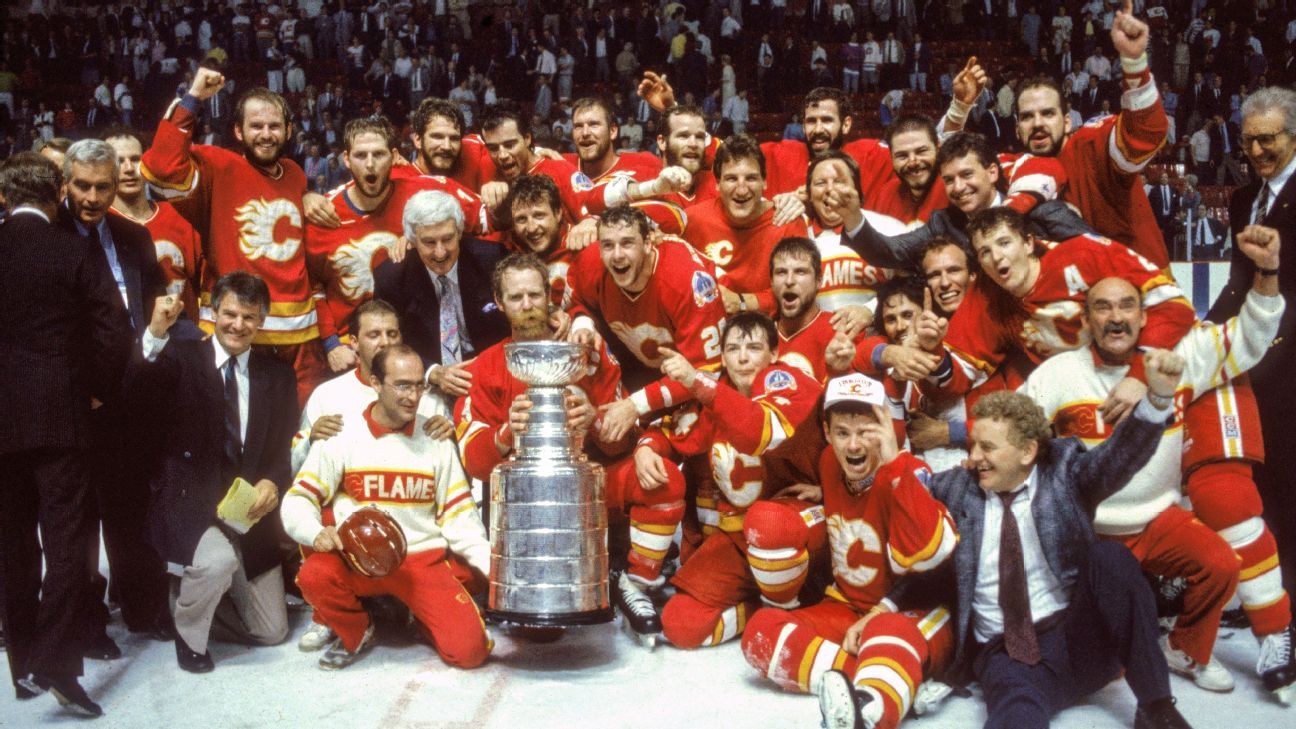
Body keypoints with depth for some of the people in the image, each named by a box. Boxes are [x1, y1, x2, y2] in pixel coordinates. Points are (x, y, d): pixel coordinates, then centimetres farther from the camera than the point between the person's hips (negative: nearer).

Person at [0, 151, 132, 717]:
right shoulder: (78, 251, -7)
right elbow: (113, 333, -10)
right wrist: (100, 388, 5)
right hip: (60, 414, -3)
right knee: (66, 537, 1)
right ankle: (57, 662, -8)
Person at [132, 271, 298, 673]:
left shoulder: (278, 376, 5)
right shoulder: (179, 358, -6)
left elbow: (285, 450, 5)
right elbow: (132, 393, -26)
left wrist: (272, 483, -16)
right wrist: (155, 335, -39)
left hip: (249, 510, 4)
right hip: (188, 504, -4)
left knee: (272, 632, 7)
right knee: (219, 559, -37)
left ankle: (194, 598, 34)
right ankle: (188, 631, -5)